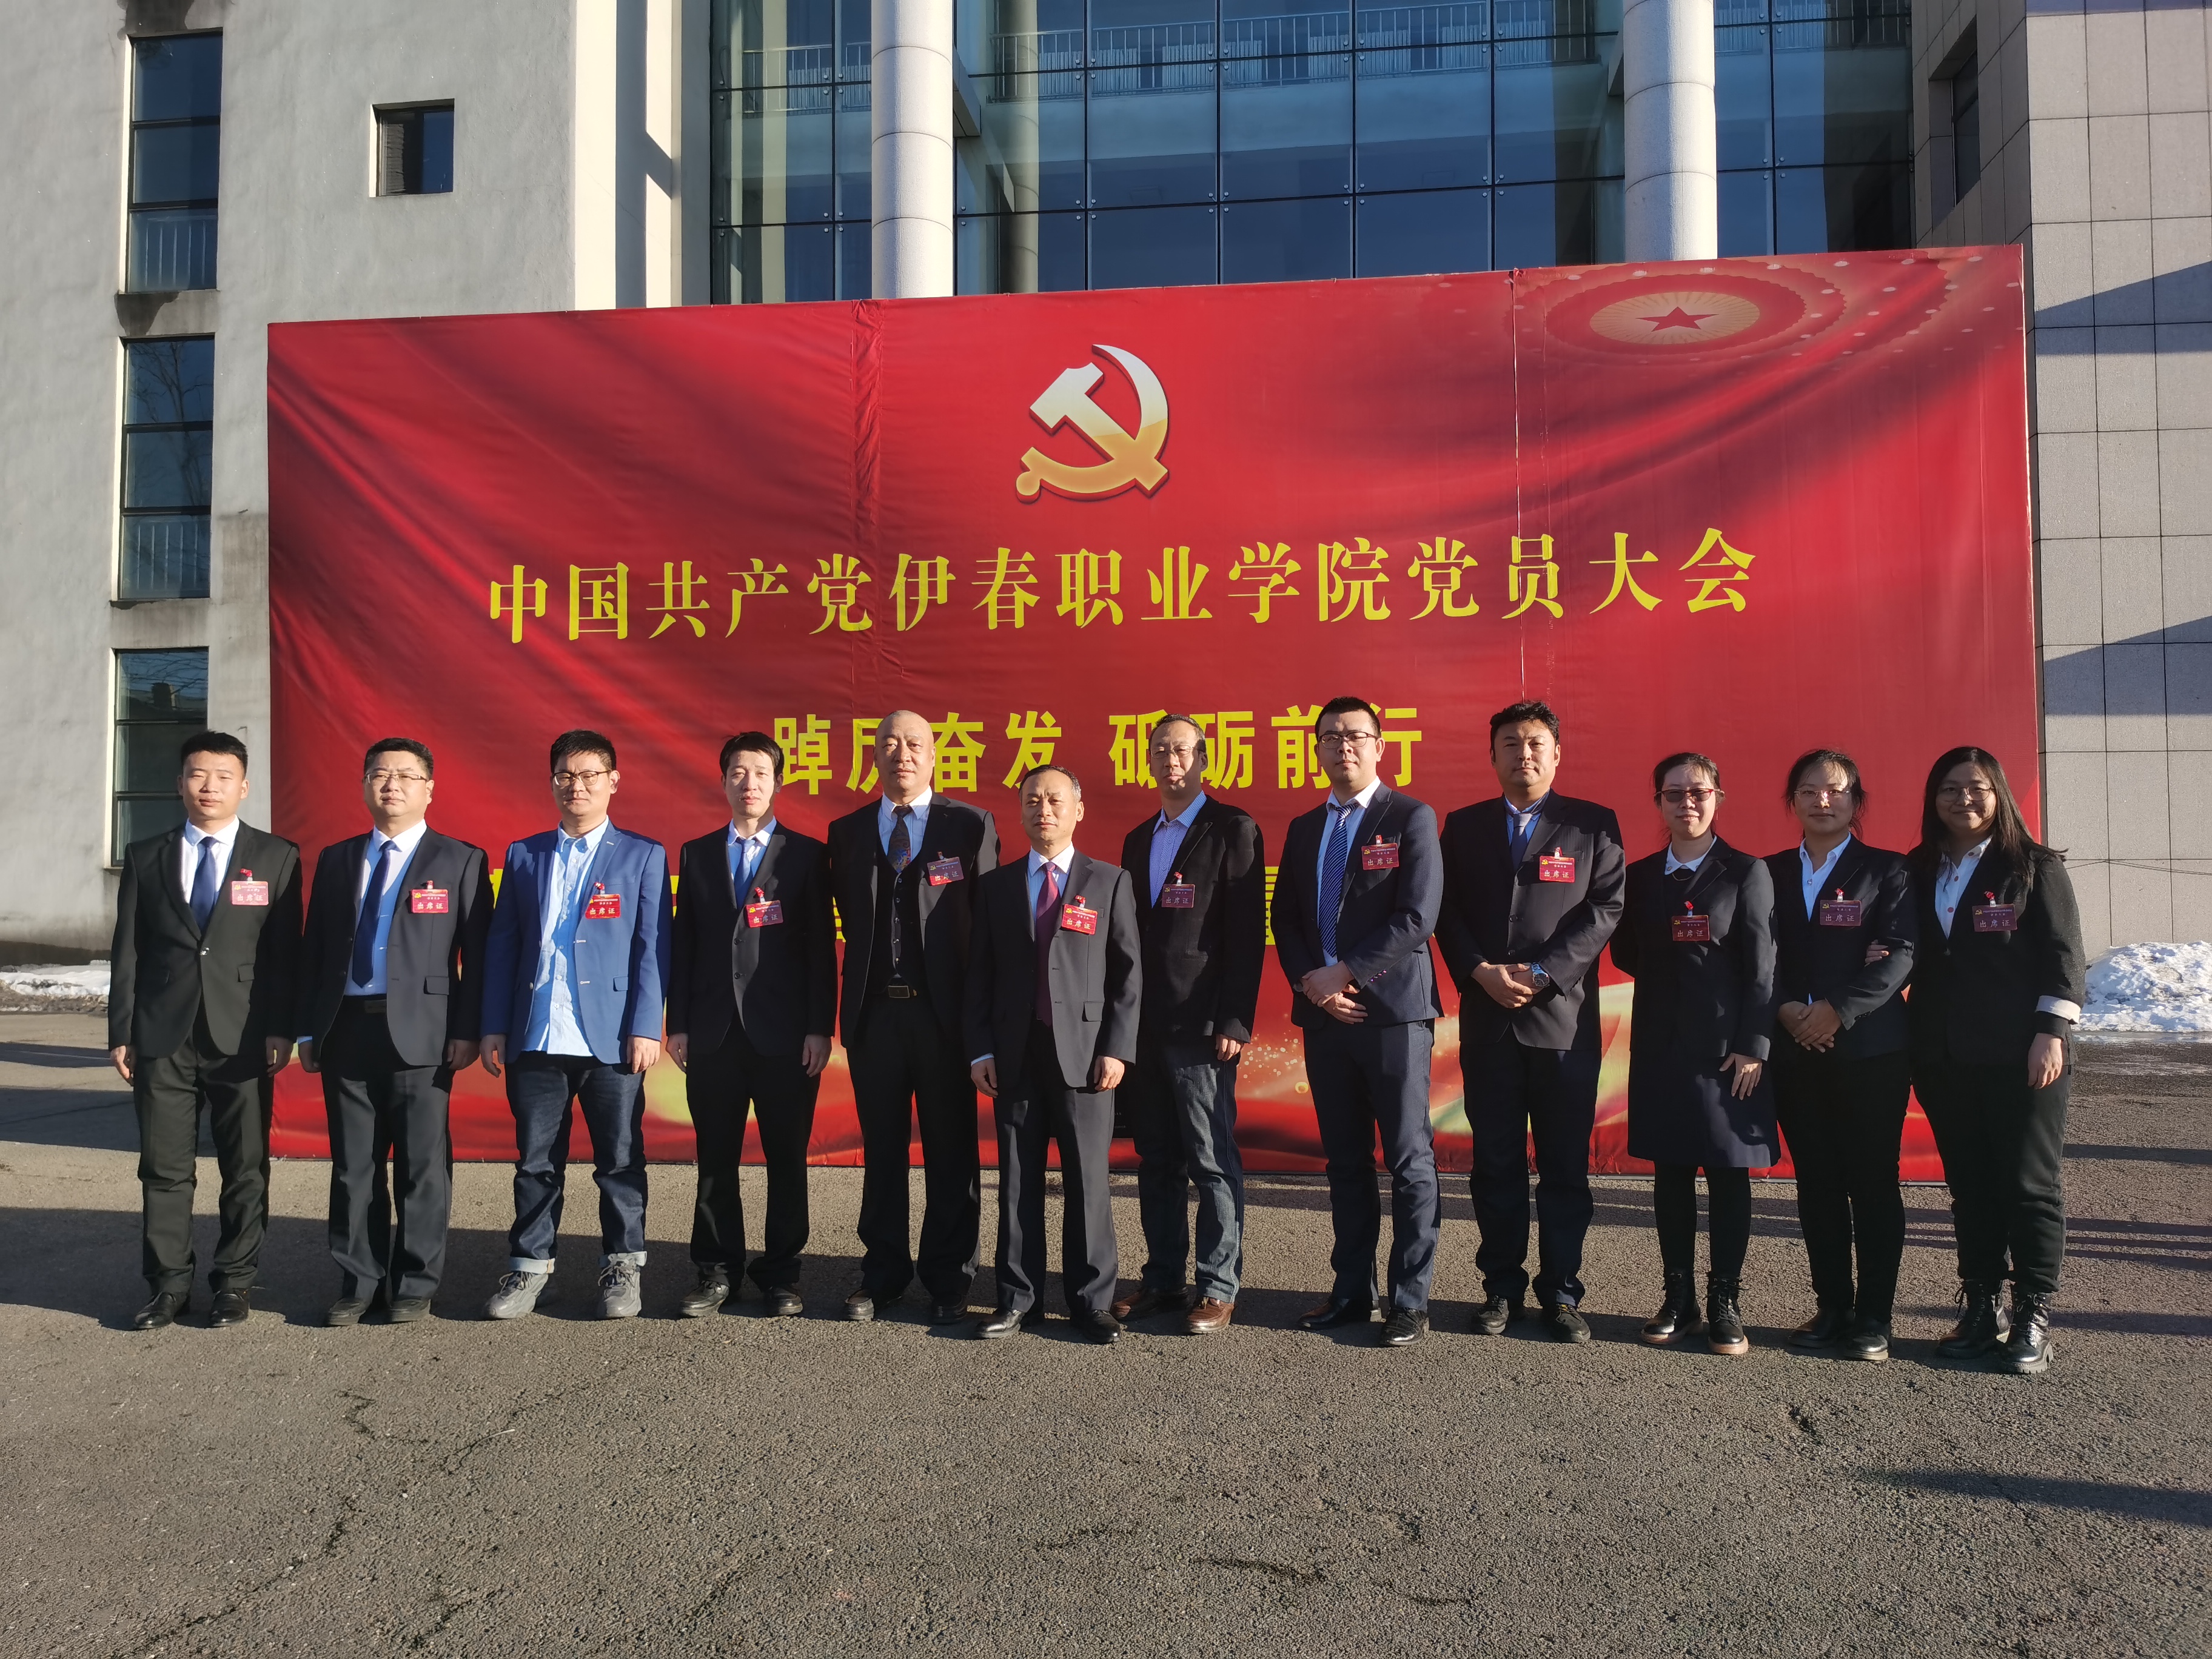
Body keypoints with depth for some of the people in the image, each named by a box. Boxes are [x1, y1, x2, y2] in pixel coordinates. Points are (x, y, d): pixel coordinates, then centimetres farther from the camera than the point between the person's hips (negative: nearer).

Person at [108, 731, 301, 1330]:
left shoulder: (276, 857, 4)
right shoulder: (144, 857, 10)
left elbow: (284, 951, 0)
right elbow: (127, 951, 9)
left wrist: (281, 1030, -7)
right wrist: (120, 1032, 3)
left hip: (243, 1036, -1)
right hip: (162, 1038, 2)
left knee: (246, 1168, 4)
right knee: (163, 1168, 6)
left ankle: (235, 1282, 15)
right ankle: (169, 1285, 17)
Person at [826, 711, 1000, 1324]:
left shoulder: (972, 826, 0)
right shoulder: (847, 832, 9)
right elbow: (850, 922, 11)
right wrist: (850, 1004, 5)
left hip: (945, 1013, -2)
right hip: (874, 1012, 3)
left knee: (951, 1152, 5)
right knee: (881, 1150, 11)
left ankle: (947, 1283, 18)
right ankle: (882, 1274, 25)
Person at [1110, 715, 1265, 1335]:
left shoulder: (1232, 830, -3)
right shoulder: (1138, 840, 17)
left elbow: (1247, 932, -8)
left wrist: (1234, 1021, -15)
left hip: (1202, 1026, -6)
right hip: (1144, 1025, 6)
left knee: (1213, 1162, -1)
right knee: (1156, 1161, 12)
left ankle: (1218, 1288, 9)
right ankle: (1162, 1280, 21)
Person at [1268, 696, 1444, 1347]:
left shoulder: (1410, 818, -2)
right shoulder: (1303, 829, 15)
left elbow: (1416, 918, -12)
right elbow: (1286, 920, 13)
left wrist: (1344, 973, -13)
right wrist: (1309, 981, -5)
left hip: (1394, 1011, -5)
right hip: (1324, 1015, 5)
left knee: (1409, 1162, 0)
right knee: (1345, 1162, 11)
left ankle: (1410, 1300, 9)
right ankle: (1352, 1292, 20)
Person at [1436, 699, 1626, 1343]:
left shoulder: (1594, 825, 5)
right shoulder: (1463, 826, 11)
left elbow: (1605, 910, -3)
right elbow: (1447, 912, 7)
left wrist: (1541, 973, -13)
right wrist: (1482, 972, -9)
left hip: (1564, 1018, -2)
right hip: (1487, 1019, 2)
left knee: (1565, 1165, 4)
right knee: (1496, 1163, 7)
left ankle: (1561, 1291, 15)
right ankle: (1502, 1286, 18)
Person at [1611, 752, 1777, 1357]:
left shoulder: (1747, 873, -3)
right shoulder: (1640, 876, 9)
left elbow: (1762, 968, -7)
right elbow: (1626, 955, 14)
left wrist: (1753, 1047, -12)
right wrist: (1665, 976, -2)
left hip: (1726, 1045, -3)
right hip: (1661, 1043, 4)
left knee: (1729, 1175, 3)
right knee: (1670, 1172, 8)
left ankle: (1724, 1305, 13)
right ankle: (1679, 1300, 18)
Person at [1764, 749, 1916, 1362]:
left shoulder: (1887, 870, 2)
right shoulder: (1772, 873, 10)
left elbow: (1899, 955, -8)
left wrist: (1838, 1010, -16)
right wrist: (1787, 1010, -11)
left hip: (1870, 1050, -3)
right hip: (1796, 1052, 3)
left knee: (1873, 1183, 2)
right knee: (1816, 1184, 8)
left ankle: (1873, 1317, 11)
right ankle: (1832, 1307, 18)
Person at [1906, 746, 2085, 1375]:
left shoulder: (2034, 867, -1)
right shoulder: (1918, 873, 9)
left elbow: (2062, 954, -5)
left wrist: (2051, 1034, -11)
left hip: (2019, 1057, -4)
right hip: (1944, 1058, 4)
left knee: (2029, 1183, 1)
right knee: (1968, 1186, 9)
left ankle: (2033, 1317, 10)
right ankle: (1981, 1309, 18)